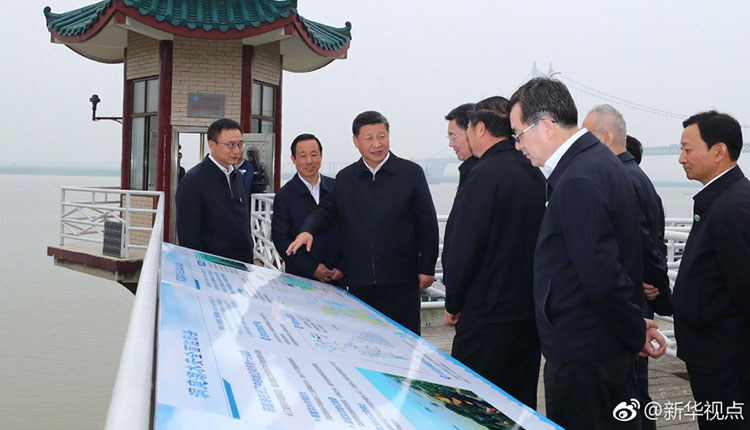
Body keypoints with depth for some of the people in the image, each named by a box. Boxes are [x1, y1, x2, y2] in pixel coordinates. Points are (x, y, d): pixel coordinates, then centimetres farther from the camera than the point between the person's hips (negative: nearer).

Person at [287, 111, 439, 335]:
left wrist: (427, 268, -1)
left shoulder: (411, 173, 0)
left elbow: (427, 224, 1)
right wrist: (308, 230, -5)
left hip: (400, 282, -3)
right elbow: (327, 210, 18)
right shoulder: (345, 178, 10)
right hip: (359, 283, 3)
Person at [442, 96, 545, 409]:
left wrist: (453, 302, -5)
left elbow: (466, 245, -17)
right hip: (530, 309, 8)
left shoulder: (486, 174, -15)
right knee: (521, 400, 15)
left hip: (488, 312, -8)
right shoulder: (535, 174, 9)